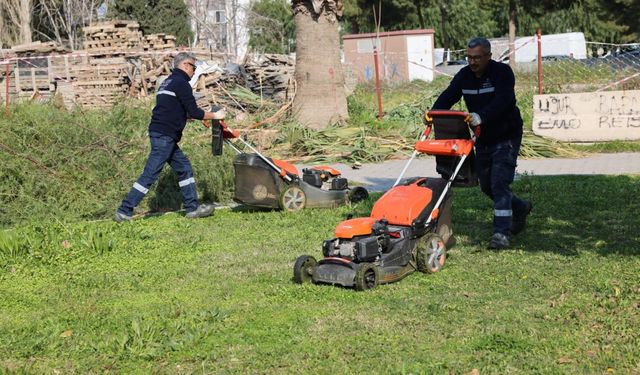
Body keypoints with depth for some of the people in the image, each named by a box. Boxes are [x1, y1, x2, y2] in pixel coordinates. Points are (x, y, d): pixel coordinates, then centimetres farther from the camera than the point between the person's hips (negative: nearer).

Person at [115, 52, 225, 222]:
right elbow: (193, 112, -13)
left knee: (184, 168, 14)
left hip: (164, 137, 10)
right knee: (150, 174, -8)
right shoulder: (181, 83, -10)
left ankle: (192, 208, 17)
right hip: (164, 136, -10)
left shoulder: (167, 82, 20)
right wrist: (214, 116, 1)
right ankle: (124, 211, -7)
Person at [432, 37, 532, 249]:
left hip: (506, 137, -7)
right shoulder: (464, 75, 1)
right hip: (483, 138, 7)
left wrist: (481, 116, -50)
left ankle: (502, 233, -13)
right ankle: (520, 208, 36)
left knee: (499, 183, -15)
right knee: (486, 185, 13)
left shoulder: (502, 72, -17)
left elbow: (502, 101, -33)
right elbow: (448, 96, -10)